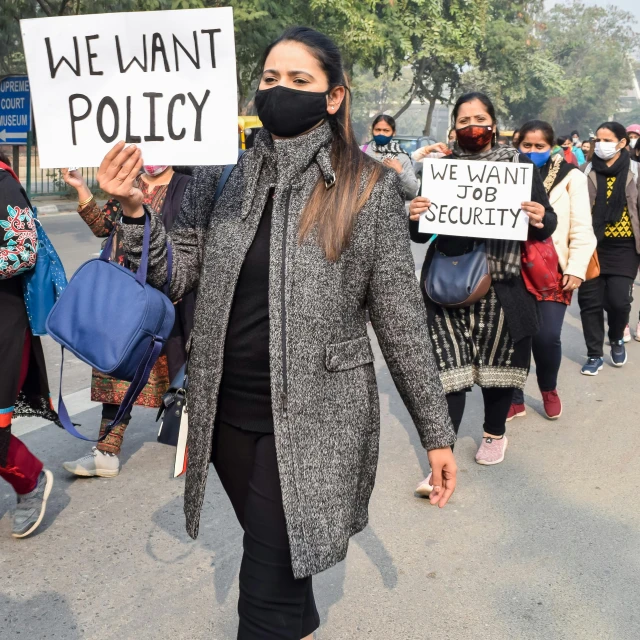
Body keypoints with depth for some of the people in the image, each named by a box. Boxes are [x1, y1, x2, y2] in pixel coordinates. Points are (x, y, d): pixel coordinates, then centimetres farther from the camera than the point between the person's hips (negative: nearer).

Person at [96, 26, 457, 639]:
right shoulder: (222, 175, 4)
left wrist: (436, 431, -2)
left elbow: (400, 317, -5)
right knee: (278, 561, 22)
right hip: (229, 411, 4)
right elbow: (179, 273, 3)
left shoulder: (368, 188, -7)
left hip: (313, 420, -4)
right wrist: (134, 210, -15)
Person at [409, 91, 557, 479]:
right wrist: (415, 218, -13)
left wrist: (540, 221, -16)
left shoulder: (520, 165, 4)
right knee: (448, 370, -6)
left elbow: (547, 223, 6)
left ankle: (495, 433, 38)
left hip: (502, 284, 1)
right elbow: (422, 234, 9)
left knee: (499, 364, 12)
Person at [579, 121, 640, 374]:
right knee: (589, 299, 1)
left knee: (618, 299, -11)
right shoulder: (588, 171, 3)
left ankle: (617, 340, 22)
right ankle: (595, 354, 17)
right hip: (592, 244, 2)